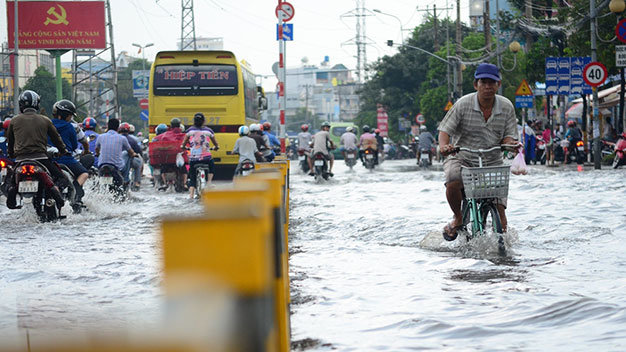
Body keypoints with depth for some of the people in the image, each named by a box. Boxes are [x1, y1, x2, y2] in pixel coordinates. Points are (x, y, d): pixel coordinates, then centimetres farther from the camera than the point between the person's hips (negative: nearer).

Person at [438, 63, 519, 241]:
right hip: (461, 159, -2)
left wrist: (509, 143, -26)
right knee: (453, 183, -33)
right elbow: (445, 129, -9)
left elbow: (509, 135, -1)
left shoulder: (506, 107, -3)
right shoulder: (463, 104, -11)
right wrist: (444, 145, -31)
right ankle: (458, 218, -5)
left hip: (492, 163, 2)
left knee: (499, 209, -10)